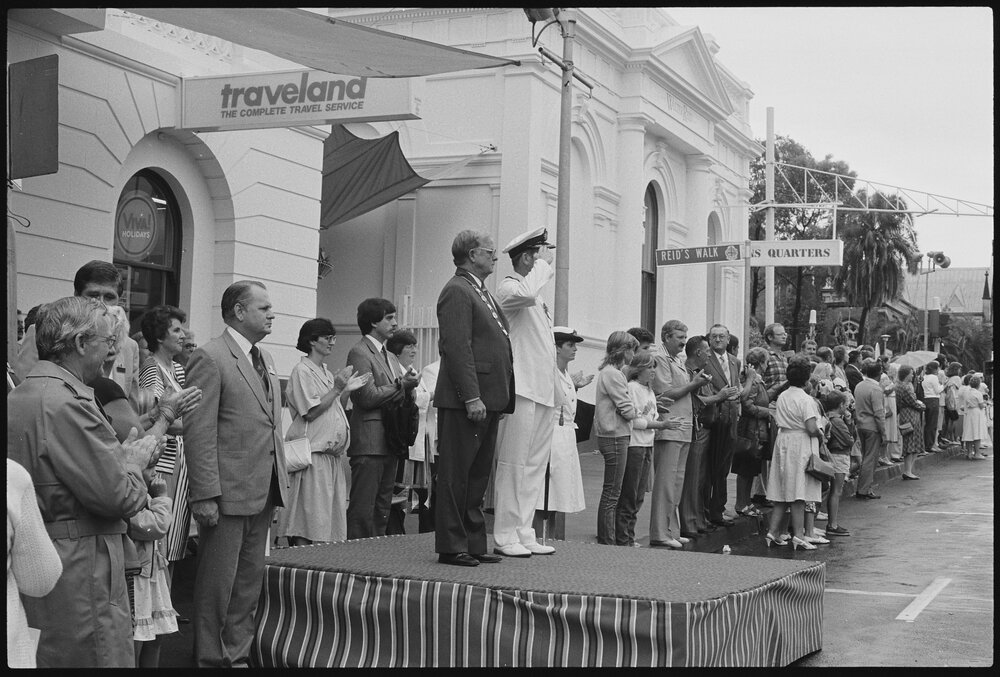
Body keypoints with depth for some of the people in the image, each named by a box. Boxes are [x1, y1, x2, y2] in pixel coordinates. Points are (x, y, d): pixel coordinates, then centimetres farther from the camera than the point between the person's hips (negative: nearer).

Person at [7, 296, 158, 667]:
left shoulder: (18, 396, 12)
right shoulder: (67, 404, -19)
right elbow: (117, 497, -20)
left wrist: (121, 455, 10)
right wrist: (134, 462, 1)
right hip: (78, 573, -10)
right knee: (98, 656, -2)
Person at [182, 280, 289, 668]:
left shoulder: (264, 358, 15)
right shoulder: (209, 358, -12)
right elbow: (199, 432, -16)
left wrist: (280, 482, 15)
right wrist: (205, 495, -20)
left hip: (264, 490, 8)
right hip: (229, 491, -8)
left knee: (250, 578, 15)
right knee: (218, 582, 3)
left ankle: (238, 655, 26)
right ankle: (211, 659, 15)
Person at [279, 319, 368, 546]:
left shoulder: (326, 372, 18)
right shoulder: (302, 371, -8)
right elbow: (310, 412, -15)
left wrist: (347, 391, 6)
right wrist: (337, 389, -14)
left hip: (333, 453, 9)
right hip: (313, 454, -9)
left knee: (332, 513, 7)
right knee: (311, 515, -9)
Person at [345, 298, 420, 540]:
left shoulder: (390, 357, 22)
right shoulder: (359, 353, -7)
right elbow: (368, 397, -16)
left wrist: (408, 386, 0)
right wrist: (402, 386, -10)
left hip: (390, 441, 9)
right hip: (369, 442, -9)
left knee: (382, 507, 11)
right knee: (363, 510, -8)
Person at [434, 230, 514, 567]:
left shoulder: (482, 293, 21)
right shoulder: (457, 291, -10)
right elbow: (456, 347, -18)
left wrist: (500, 397, 14)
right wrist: (471, 397, -23)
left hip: (488, 399, 10)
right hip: (464, 401, -10)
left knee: (478, 476, 13)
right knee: (456, 475, -3)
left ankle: (474, 544, 19)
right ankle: (451, 547, 2)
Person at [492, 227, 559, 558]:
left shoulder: (538, 298, 23)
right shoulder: (508, 287, -6)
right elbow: (526, 294, -31)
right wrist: (543, 265, -15)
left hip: (543, 391, 9)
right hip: (521, 388, -9)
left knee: (536, 465, 9)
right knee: (512, 463, -6)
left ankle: (524, 533, 14)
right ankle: (505, 535, -2)